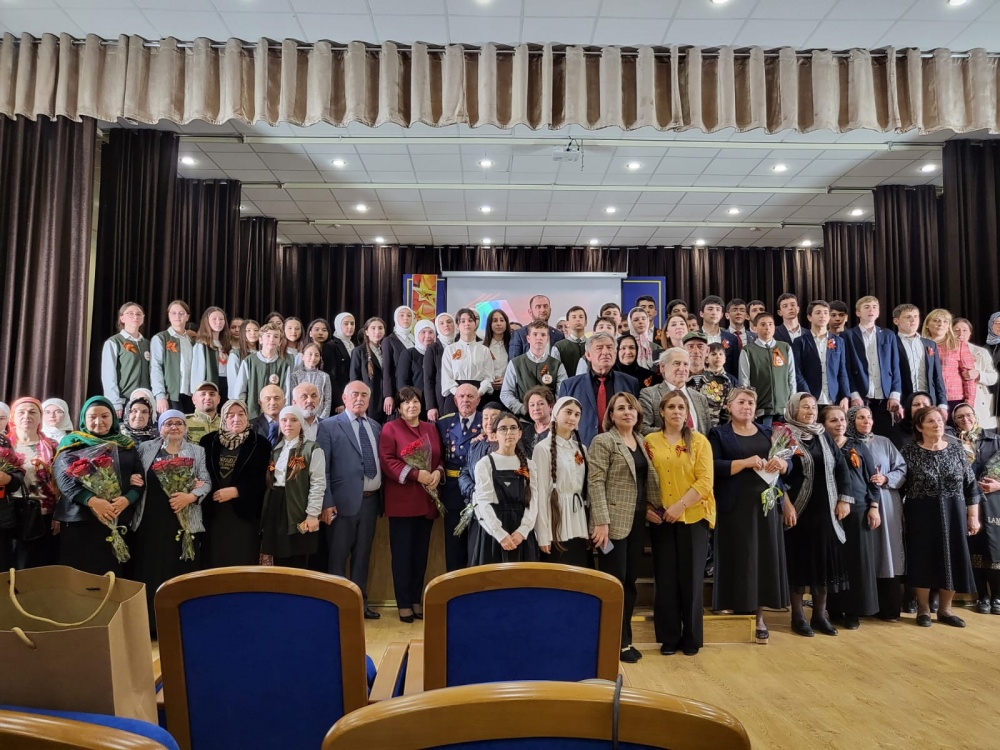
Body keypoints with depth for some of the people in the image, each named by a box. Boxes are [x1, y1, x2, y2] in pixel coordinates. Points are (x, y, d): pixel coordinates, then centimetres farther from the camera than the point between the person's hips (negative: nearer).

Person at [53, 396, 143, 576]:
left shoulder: (127, 445, 13)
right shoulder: (72, 443, 6)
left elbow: (140, 478, 7)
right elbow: (64, 478, -7)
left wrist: (127, 499, -13)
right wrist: (92, 501, -20)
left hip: (118, 521, 2)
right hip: (80, 519, -2)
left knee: (112, 574, 5)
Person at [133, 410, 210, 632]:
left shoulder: (197, 452, 8)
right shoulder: (145, 448, 10)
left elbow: (206, 482, 2)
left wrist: (190, 496, -14)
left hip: (185, 523, 0)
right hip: (150, 522, 0)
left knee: (181, 573, 2)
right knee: (150, 572, 2)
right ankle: (151, 625, 12)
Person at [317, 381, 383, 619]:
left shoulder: (376, 427, 12)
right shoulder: (329, 426, -4)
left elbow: (380, 461, 13)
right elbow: (322, 467, -8)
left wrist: (381, 496, 6)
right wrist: (326, 503, -14)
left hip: (370, 499, 5)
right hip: (344, 500, -5)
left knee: (362, 554, 14)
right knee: (338, 556, 5)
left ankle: (360, 601, 24)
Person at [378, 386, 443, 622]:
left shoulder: (431, 428, 14)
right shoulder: (390, 428, -2)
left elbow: (440, 457, 14)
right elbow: (387, 461, -12)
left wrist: (438, 472, -9)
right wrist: (415, 474, -20)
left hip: (427, 500, 5)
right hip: (402, 501, -5)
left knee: (421, 552, 11)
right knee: (402, 552, 2)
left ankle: (417, 599, 22)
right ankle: (404, 603, 11)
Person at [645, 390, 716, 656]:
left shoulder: (699, 441, -1)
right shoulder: (650, 441, 4)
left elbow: (705, 480, -8)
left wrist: (680, 505, -17)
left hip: (693, 516, -1)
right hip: (661, 519, 1)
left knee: (691, 576, 5)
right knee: (665, 577, 6)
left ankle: (692, 637, 19)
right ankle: (669, 637, 18)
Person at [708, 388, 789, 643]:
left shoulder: (767, 432, 15)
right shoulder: (719, 434, 2)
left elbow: (786, 464, 12)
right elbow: (714, 467, -10)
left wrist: (781, 463, -11)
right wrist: (746, 462, -20)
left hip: (766, 502, 4)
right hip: (735, 505, -4)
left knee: (765, 556, 3)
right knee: (738, 557, -2)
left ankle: (759, 614, 11)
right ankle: (735, 608, 9)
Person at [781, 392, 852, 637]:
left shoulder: (823, 436, 11)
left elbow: (841, 466, 12)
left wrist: (844, 499, 4)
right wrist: (785, 503, -18)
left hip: (825, 510, 5)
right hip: (797, 509, -5)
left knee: (824, 560, 8)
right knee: (799, 559, 0)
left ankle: (820, 614, 20)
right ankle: (798, 616, 10)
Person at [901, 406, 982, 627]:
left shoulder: (956, 449, 4)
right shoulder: (909, 452, -5)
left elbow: (971, 485, 6)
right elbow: (899, 485, -4)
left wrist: (973, 516, 3)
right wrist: (900, 515, -7)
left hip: (953, 514, 3)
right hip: (921, 515, -3)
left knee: (952, 559, 7)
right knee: (923, 559, 4)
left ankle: (945, 609, 23)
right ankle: (923, 609, 18)